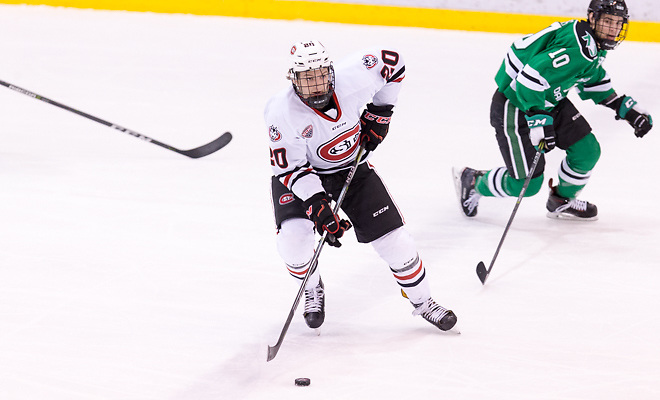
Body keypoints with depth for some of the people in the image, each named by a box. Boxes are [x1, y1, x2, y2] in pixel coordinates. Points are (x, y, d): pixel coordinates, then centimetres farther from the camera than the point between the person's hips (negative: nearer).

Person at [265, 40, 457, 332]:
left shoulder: (354, 78, -27)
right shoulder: (282, 113, -30)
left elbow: (392, 62, -7)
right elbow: (291, 168, -23)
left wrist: (379, 113, -5)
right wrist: (317, 206, -33)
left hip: (352, 167, 2)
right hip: (301, 175, -2)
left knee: (392, 236, -3)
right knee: (293, 237, -23)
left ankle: (422, 302, 19)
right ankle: (312, 290, 11)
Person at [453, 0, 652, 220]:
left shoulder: (593, 43, 2)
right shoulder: (576, 49, -31)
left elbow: (593, 79, 22)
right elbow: (530, 77, -37)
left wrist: (625, 107, 16)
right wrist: (539, 121, -33)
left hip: (550, 101, 10)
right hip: (515, 105, -10)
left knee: (587, 150, 6)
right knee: (526, 184, -7)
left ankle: (562, 200, 31)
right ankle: (474, 182, 19)